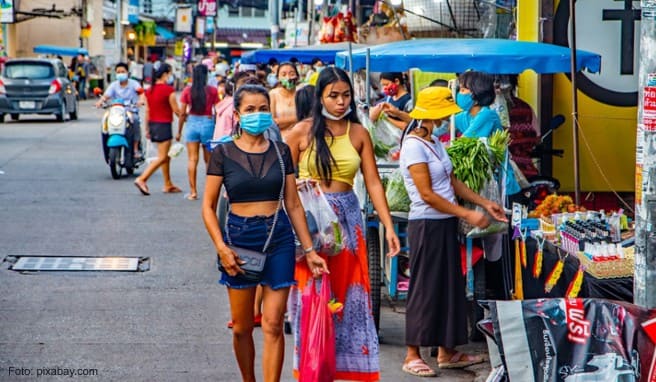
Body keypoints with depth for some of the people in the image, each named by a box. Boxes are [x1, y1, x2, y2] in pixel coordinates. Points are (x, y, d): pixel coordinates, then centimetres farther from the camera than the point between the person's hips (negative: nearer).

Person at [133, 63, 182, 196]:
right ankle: (141, 179, -16)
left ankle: (168, 185, 22)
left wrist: (147, 129, 16)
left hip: (153, 124, 8)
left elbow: (147, 111, 10)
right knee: (162, 157, -5)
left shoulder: (149, 90, 8)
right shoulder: (168, 90, -13)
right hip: (164, 124, -8)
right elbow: (176, 110, -10)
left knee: (166, 156, 17)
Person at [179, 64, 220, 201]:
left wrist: (179, 131, 8)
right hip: (208, 123, 0)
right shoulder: (213, 91, -5)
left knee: (192, 159, 4)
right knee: (208, 159, 11)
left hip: (192, 123, 0)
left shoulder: (187, 91, -2)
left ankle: (193, 191, 2)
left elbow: (182, 113, -1)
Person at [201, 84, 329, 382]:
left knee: (273, 325, -4)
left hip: (279, 237, 1)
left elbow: (293, 204, 8)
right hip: (239, 237, -1)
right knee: (242, 326, 7)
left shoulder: (280, 152, 6)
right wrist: (221, 248, -11)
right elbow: (208, 206, 0)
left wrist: (309, 250, 5)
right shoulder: (223, 153, -1)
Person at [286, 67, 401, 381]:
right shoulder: (303, 132, -2)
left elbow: (373, 183, 2)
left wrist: (388, 226, -4)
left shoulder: (358, 134, 5)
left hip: (348, 218, 3)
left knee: (349, 295, 3)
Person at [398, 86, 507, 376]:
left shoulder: (434, 143, 11)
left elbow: (451, 182, 16)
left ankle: (447, 352, 21)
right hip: (427, 225, -9)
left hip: (446, 224, 9)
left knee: (450, 286, 12)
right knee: (425, 288, -3)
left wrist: (485, 204, 9)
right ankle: (412, 355, 5)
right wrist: (467, 215, -17)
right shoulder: (414, 146, -16)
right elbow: (427, 194, -19)